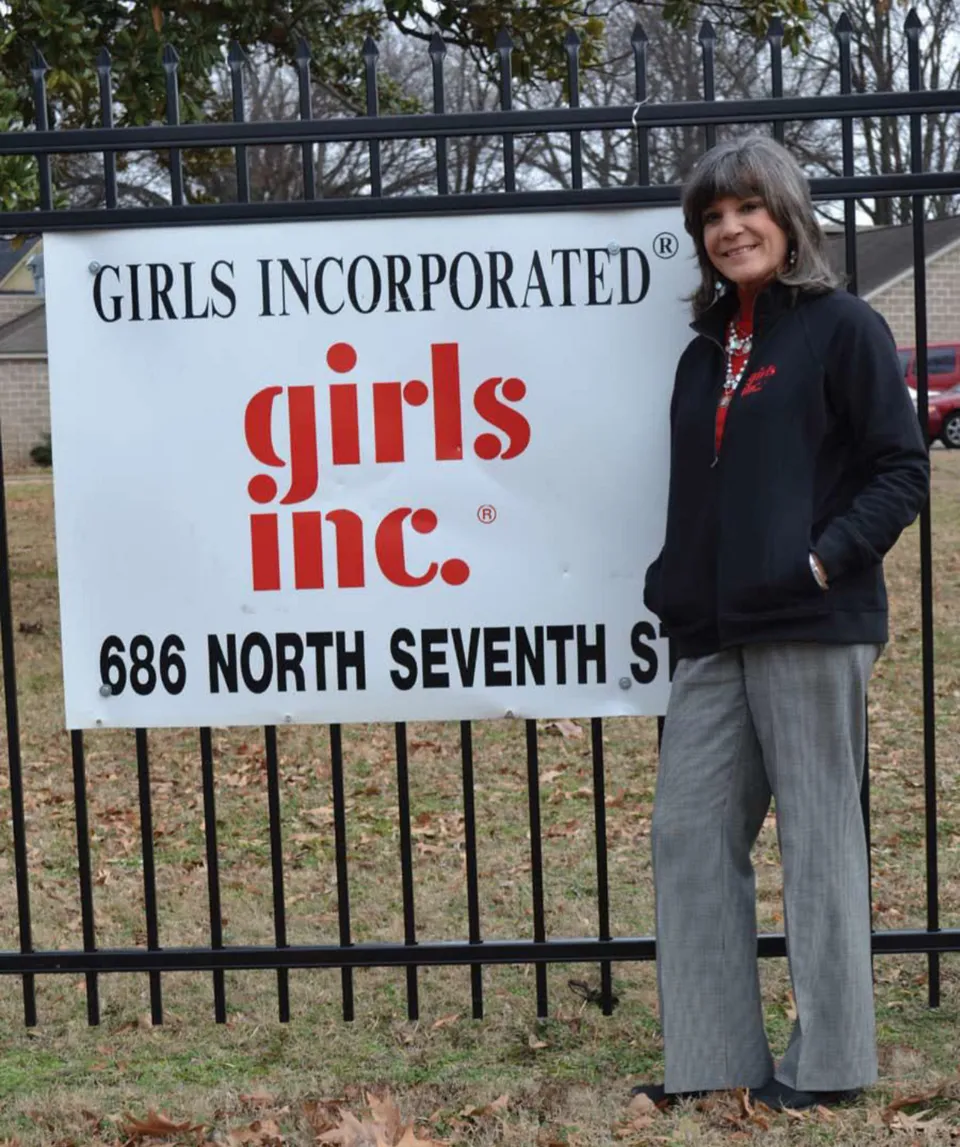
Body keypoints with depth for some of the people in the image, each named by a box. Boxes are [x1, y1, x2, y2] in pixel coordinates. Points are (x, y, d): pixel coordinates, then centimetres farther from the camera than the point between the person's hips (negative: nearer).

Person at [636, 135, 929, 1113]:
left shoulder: (842, 328, -2)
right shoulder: (704, 352, 17)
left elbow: (902, 471, -6)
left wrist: (825, 559, -17)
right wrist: (672, 590, 10)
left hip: (810, 628, -7)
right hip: (712, 637, 7)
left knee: (818, 834, 0)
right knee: (690, 831, 5)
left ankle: (828, 1061, 11)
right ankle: (712, 1057, 14)